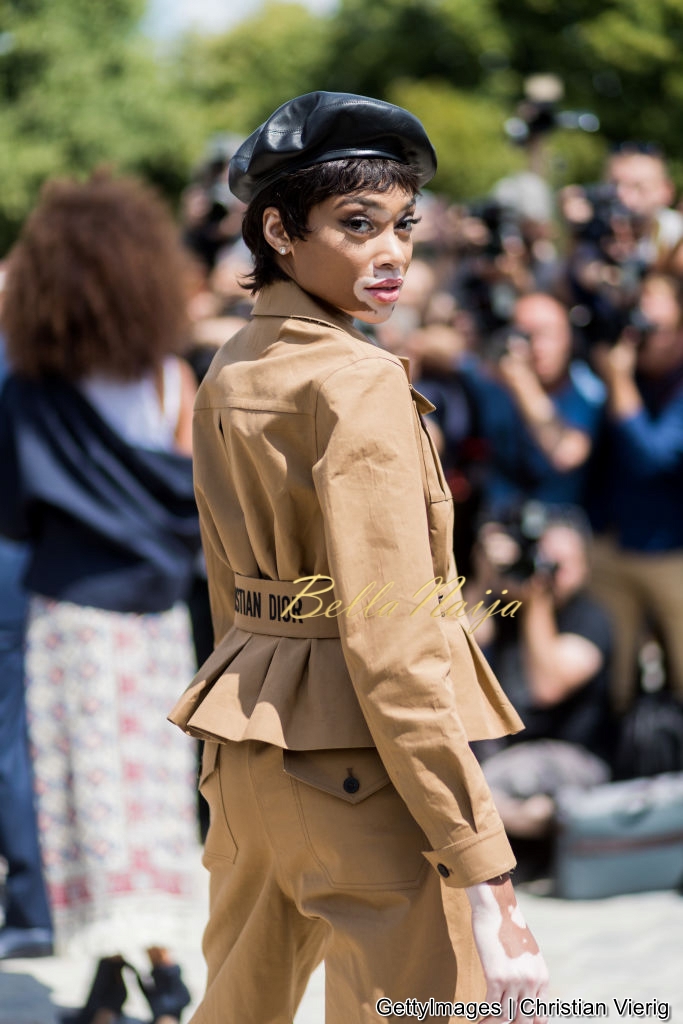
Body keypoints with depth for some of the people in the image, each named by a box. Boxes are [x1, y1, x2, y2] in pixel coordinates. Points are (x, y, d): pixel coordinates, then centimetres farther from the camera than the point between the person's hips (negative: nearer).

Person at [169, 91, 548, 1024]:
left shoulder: (227, 378, 9)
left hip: (245, 742, 9)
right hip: (362, 761, -9)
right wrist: (487, 877, -22)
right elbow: (391, 646, -22)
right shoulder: (360, 383, -18)